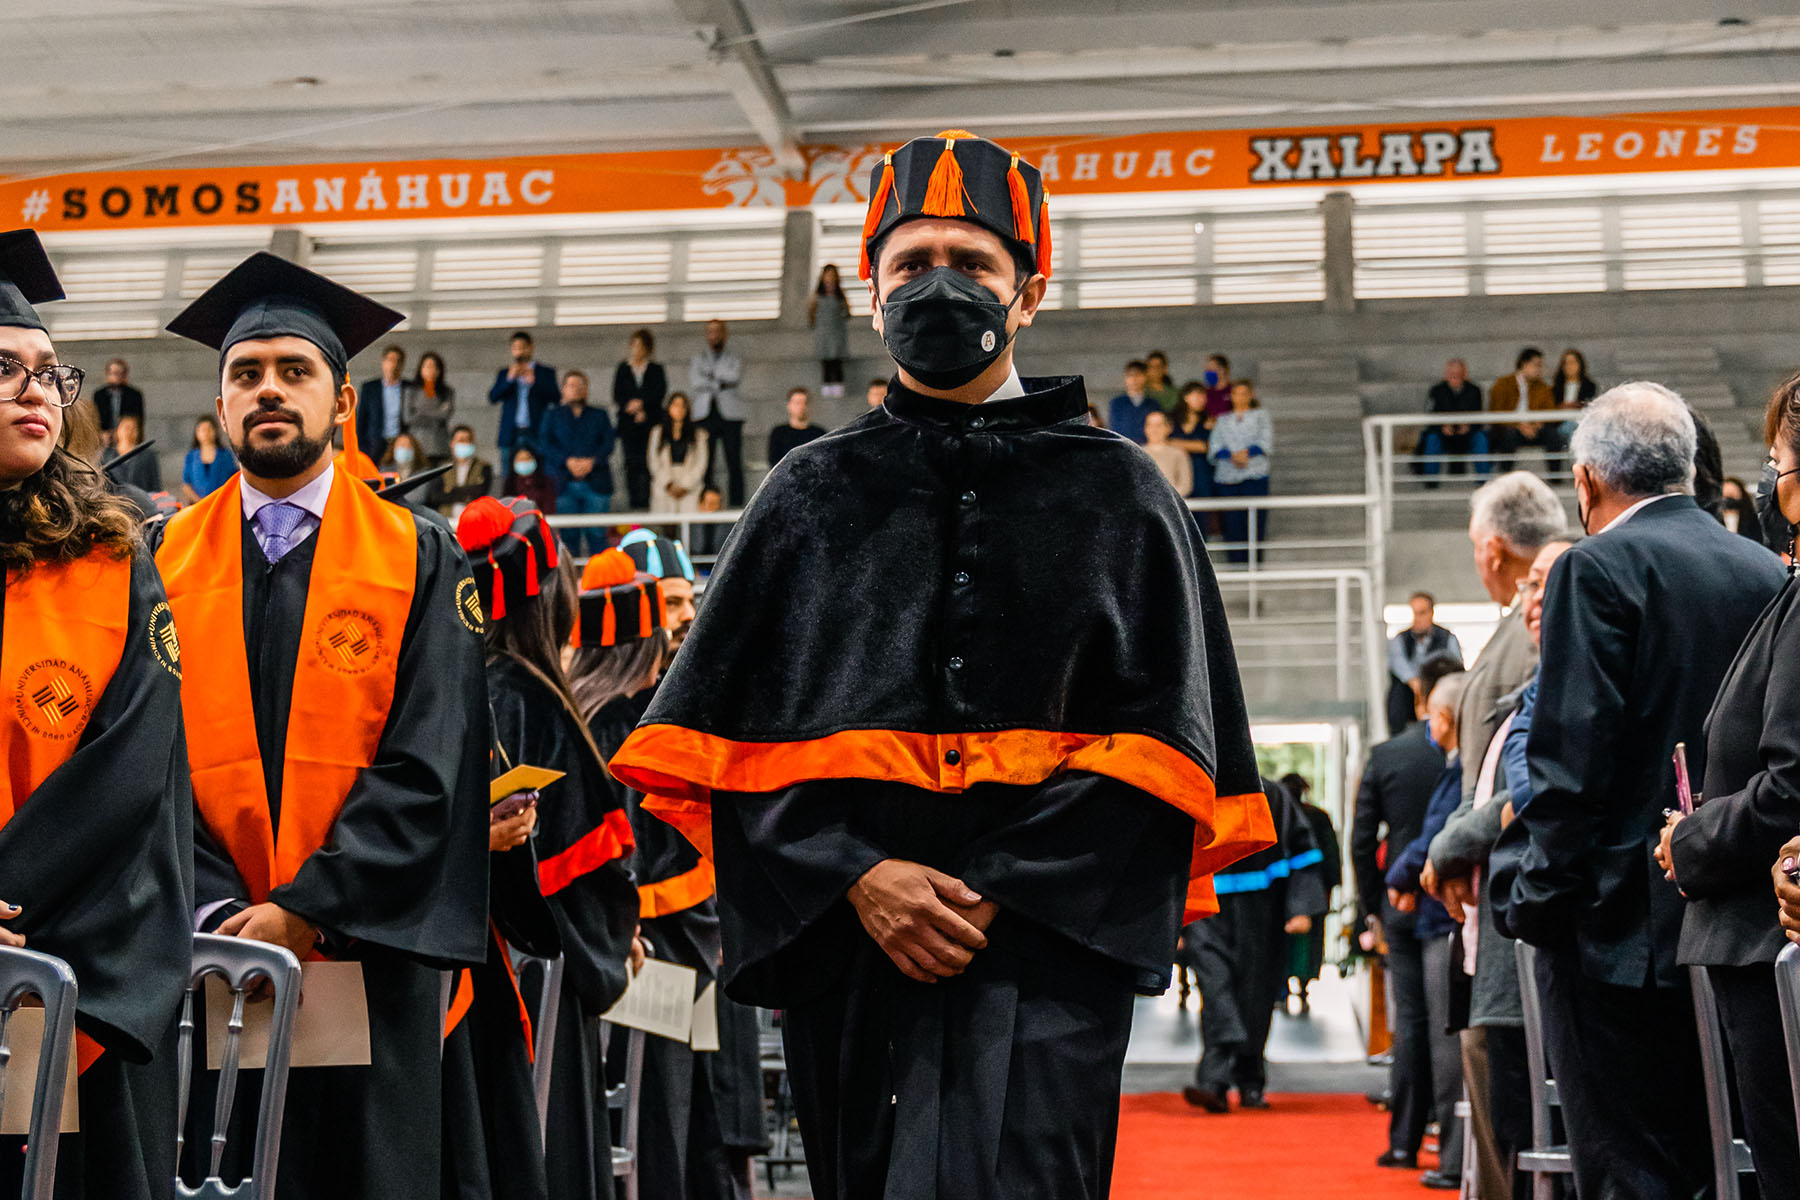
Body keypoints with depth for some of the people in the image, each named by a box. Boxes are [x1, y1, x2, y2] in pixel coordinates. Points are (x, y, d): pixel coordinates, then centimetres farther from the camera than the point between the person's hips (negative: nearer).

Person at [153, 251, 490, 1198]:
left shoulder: (418, 560, 3)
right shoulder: (166, 559, 8)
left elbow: (428, 764, -5)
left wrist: (306, 910, -13)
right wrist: (215, 911, -12)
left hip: (369, 946, -1)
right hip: (211, 959, 1)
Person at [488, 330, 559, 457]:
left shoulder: (546, 373, 9)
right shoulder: (505, 373, 16)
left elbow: (555, 398, -3)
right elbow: (492, 398, 4)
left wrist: (533, 382, -16)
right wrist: (510, 379, -9)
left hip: (536, 433, -2)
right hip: (510, 435, 2)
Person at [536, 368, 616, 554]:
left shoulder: (600, 415, 17)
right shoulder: (553, 416, 15)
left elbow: (608, 444, 5)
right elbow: (544, 444, 2)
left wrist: (592, 461, -13)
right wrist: (567, 461, -13)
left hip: (596, 482, 0)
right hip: (564, 483, 0)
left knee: (596, 532, -5)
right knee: (568, 533, -4)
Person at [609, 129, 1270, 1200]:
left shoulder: (1118, 495, 9)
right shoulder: (813, 495, 13)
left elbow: (1167, 742, 1)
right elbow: (727, 730, 6)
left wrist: (1001, 894, -11)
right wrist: (855, 876, -10)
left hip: (1045, 936, -2)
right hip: (846, 940, 3)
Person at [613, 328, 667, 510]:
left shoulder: (656, 369, 9)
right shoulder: (622, 368, 12)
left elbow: (660, 392, -1)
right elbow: (617, 396, 5)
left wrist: (642, 403, -14)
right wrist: (635, 412, -8)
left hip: (650, 422, -1)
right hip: (628, 423, 1)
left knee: (648, 462, -11)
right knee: (632, 463, -5)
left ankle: (645, 501, -11)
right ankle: (634, 503, -3)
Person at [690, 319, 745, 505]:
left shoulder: (734, 358, 14)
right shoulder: (698, 359, 18)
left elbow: (735, 377, -7)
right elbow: (694, 383, 1)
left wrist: (711, 374, -3)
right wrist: (719, 382, -5)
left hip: (729, 414, -1)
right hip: (705, 414, 1)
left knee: (734, 462, -5)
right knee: (704, 463, -6)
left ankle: (737, 502, -3)